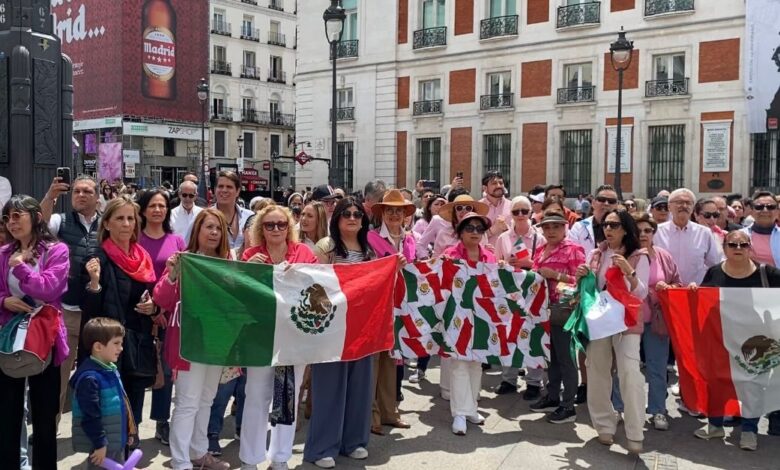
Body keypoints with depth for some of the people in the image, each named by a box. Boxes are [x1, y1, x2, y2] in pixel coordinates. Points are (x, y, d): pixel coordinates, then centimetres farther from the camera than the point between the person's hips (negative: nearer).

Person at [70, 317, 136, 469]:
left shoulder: (111, 370, 8)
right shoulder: (89, 378, -22)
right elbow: (90, 416, -24)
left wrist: (129, 432, 20)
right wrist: (100, 444, -22)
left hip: (117, 441, 9)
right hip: (102, 444, -9)